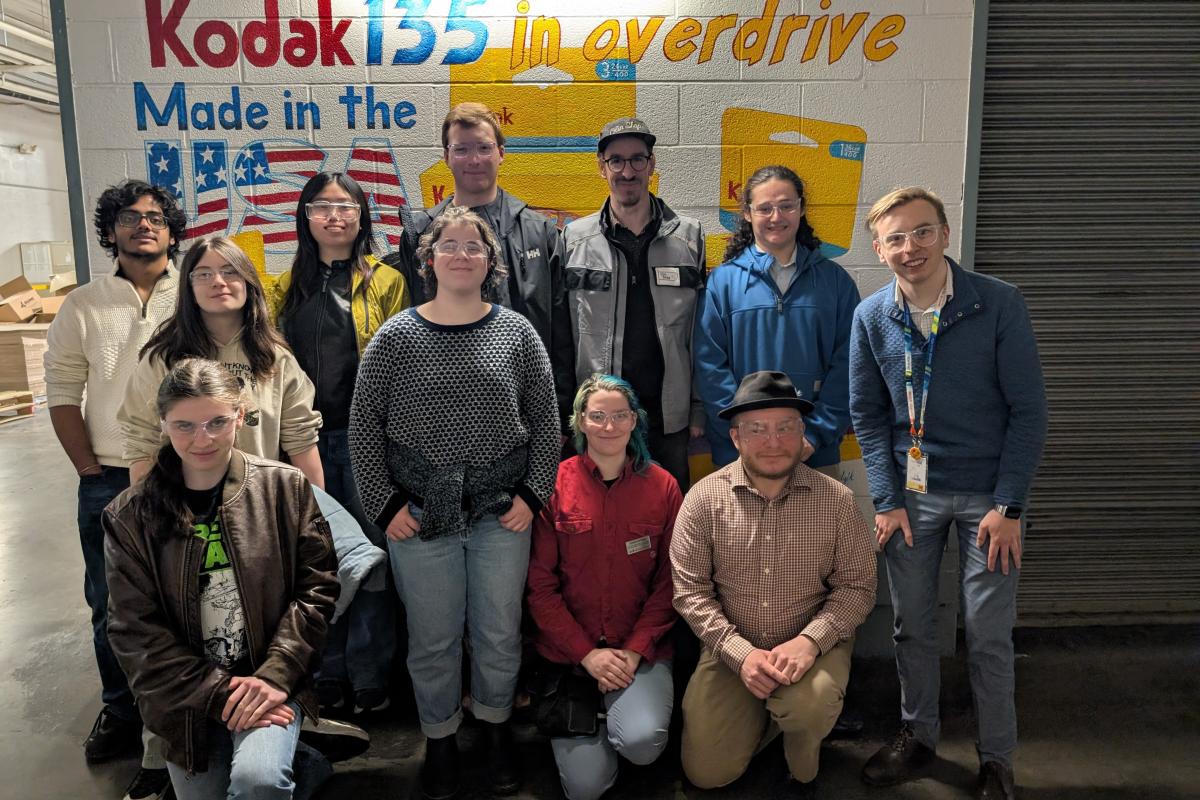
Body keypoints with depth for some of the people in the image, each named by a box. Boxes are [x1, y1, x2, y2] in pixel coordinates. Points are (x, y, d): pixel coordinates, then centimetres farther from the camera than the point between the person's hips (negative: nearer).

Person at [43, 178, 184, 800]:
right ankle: (121, 712, 32)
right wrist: (91, 470, -2)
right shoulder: (83, 306, 6)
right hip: (108, 483, 2)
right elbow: (62, 392, 5)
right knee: (111, 605, 13)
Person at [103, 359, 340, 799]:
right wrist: (217, 694, -13)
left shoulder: (285, 487, -4)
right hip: (186, 698, 3)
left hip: (272, 683, -2)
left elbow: (317, 588, -3)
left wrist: (274, 676, -14)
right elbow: (135, 631, -4)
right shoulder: (129, 517, -3)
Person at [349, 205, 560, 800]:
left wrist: (532, 494, -1)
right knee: (433, 638, 9)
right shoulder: (395, 337, -1)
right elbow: (363, 427, 2)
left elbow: (545, 421, 5)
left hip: (501, 510, 1)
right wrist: (385, 504, -3)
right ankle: (439, 738, 32)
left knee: (499, 632, 11)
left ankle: (497, 727, 35)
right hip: (420, 513, 0)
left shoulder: (516, 333, 2)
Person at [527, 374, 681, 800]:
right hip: (568, 650, 0)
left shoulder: (662, 486, -2)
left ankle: (628, 709, 10)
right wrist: (587, 653, -11)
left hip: (641, 649, 1)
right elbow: (540, 585, -5)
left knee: (642, 741, -26)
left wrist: (635, 651, -10)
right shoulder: (554, 485, -6)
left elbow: (668, 580, 0)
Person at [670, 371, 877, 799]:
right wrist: (741, 653, -20)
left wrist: (809, 640, -22)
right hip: (731, 648, 1)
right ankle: (764, 715, 29)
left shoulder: (836, 500, -8)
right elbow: (690, 590, -8)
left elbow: (857, 586, -5)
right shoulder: (704, 499, -9)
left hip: (813, 645, -1)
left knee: (808, 705, -33)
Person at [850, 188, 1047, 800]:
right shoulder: (871, 317, -3)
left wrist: (1007, 506, -12)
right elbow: (868, 417, 3)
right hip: (911, 490, 3)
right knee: (912, 624, 11)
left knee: (988, 634, 5)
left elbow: (1028, 411, -9)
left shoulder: (1000, 304, -12)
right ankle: (916, 735, 32)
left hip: (986, 493, -2)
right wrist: (887, 501, -3)